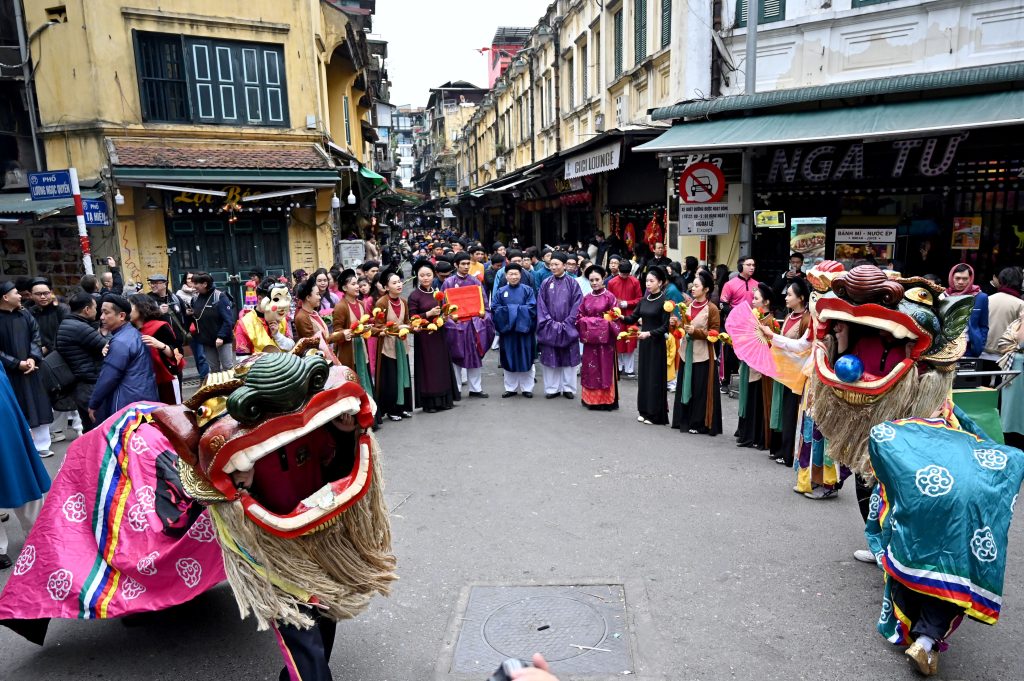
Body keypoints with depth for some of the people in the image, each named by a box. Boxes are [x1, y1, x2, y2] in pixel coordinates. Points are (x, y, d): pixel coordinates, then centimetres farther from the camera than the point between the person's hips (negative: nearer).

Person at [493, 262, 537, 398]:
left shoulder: (528, 290, 2)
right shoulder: (500, 292, 7)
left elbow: (532, 308, -8)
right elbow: (495, 309, 0)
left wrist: (511, 308, -11)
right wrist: (511, 310, -12)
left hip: (524, 329, -2)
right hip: (506, 330, 2)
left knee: (525, 360, 2)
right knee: (509, 360, 6)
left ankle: (526, 388, 12)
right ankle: (510, 388, 15)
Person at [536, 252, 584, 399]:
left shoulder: (572, 283, 0)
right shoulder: (546, 284, 5)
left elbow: (577, 305, -5)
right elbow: (541, 305, 2)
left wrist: (566, 324, -11)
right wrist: (550, 323, -9)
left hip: (568, 328, -1)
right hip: (549, 328, 1)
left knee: (568, 358, 4)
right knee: (550, 358, 4)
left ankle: (568, 388, 13)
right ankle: (552, 389, 12)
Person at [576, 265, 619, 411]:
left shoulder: (610, 297, -5)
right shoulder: (586, 298, 9)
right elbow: (580, 317, 10)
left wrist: (603, 323, -17)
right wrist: (586, 326, -7)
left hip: (605, 339, -4)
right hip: (589, 338, 4)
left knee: (605, 369, 1)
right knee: (590, 369, 7)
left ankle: (606, 400, 9)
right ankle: (591, 399, 17)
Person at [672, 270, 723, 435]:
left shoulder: (712, 309, -9)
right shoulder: (688, 306, 9)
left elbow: (714, 333, -10)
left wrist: (695, 331, -20)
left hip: (702, 355, -6)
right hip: (687, 352, 6)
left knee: (700, 390, 0)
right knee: (686, 387, 11)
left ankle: (700, 424, 11)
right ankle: (685, 421, 21)